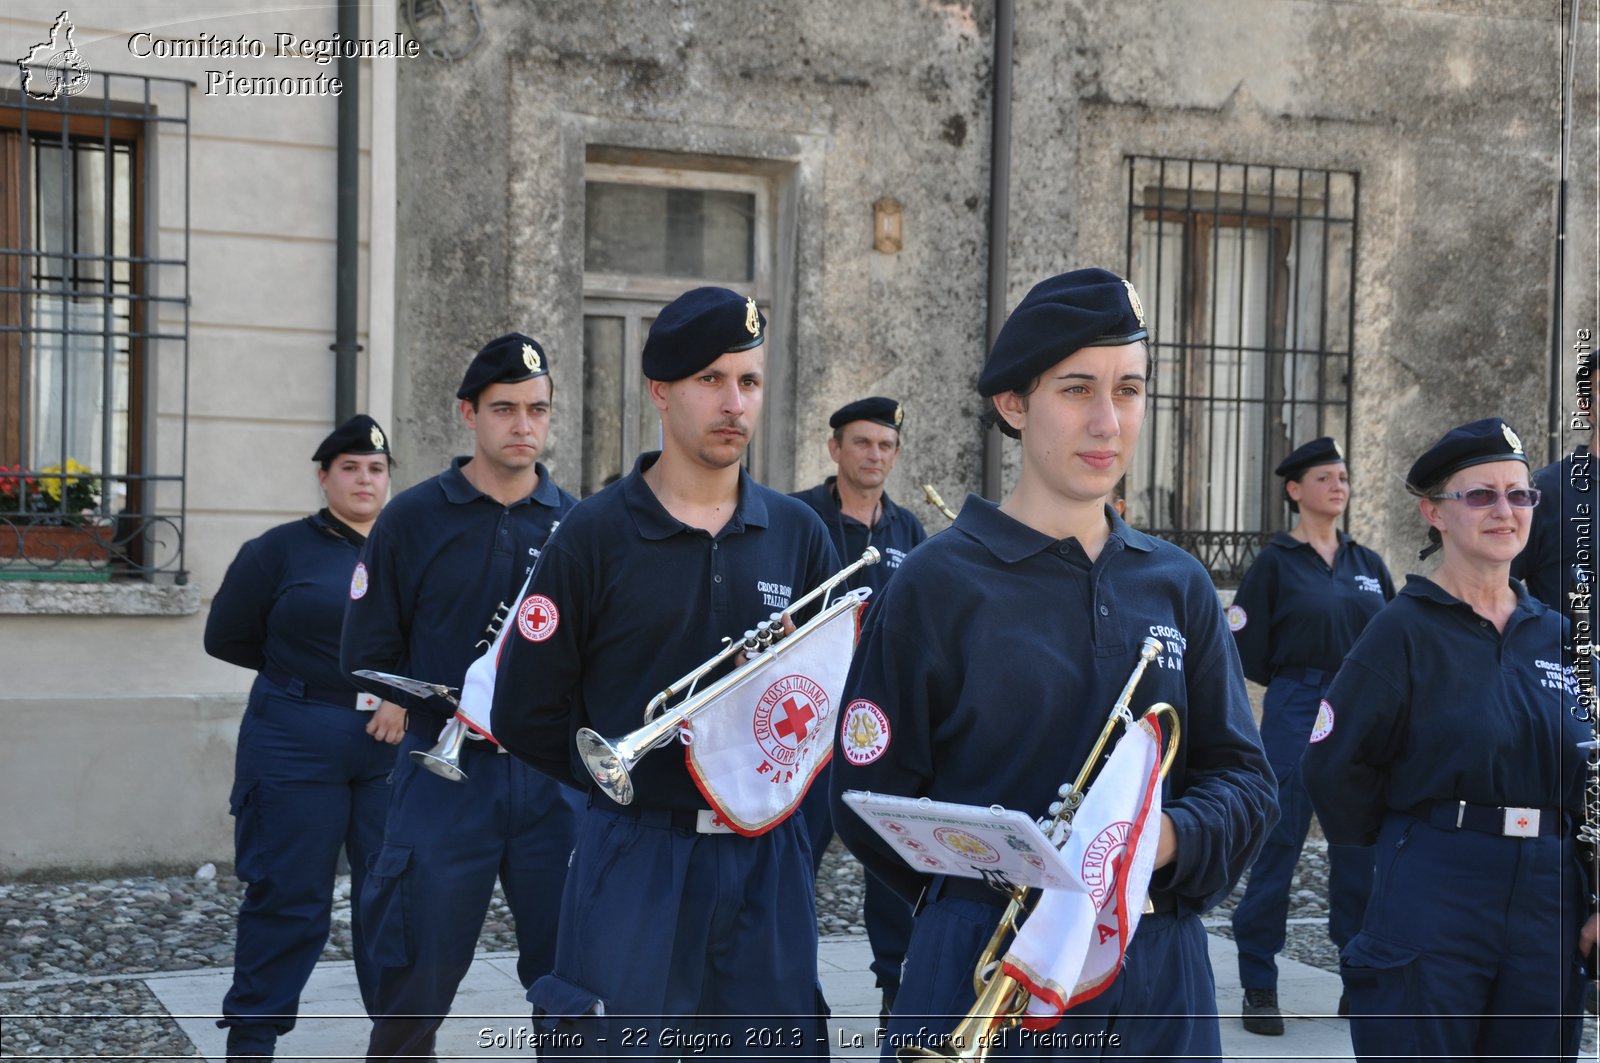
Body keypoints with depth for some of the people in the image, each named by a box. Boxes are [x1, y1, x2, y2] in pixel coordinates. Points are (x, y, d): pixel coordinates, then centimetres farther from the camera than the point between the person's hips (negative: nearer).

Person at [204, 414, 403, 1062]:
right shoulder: (282, 549, 2)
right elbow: (227, 637, 5)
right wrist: (306, 671, 6)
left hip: (394, 744, 3)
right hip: (298, 743, -2)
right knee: (290, 895, 1)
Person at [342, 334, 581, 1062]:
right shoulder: (415, 518, 1)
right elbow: (367, 653, 2)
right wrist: (444, 709, -10)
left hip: (553, 774, 2)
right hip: (445, 774, -2)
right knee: (419, 973, 3)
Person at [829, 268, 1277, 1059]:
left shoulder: (1177, 586, 7)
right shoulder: (938, 583, -6)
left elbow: (1243, 779, 4)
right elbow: (871, 801, -5)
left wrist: (1168, 842, -14)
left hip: (1158, 975, 4)